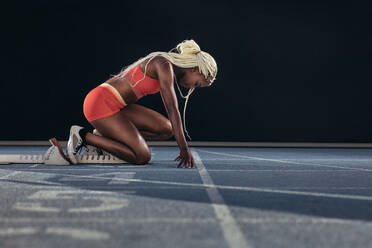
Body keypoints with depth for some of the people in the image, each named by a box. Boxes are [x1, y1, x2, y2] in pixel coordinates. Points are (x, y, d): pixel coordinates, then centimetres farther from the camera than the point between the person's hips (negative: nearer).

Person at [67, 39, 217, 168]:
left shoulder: (169, 68, 14)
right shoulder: (164, 65, -15)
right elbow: (173, 111, -19)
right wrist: (184, 149, -19)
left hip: (116, 106, 10)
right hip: (100, 104, -10)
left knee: (165, 129, 1)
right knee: (142, 157, -14)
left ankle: (104, 135, 6)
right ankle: (84, 136, -5)